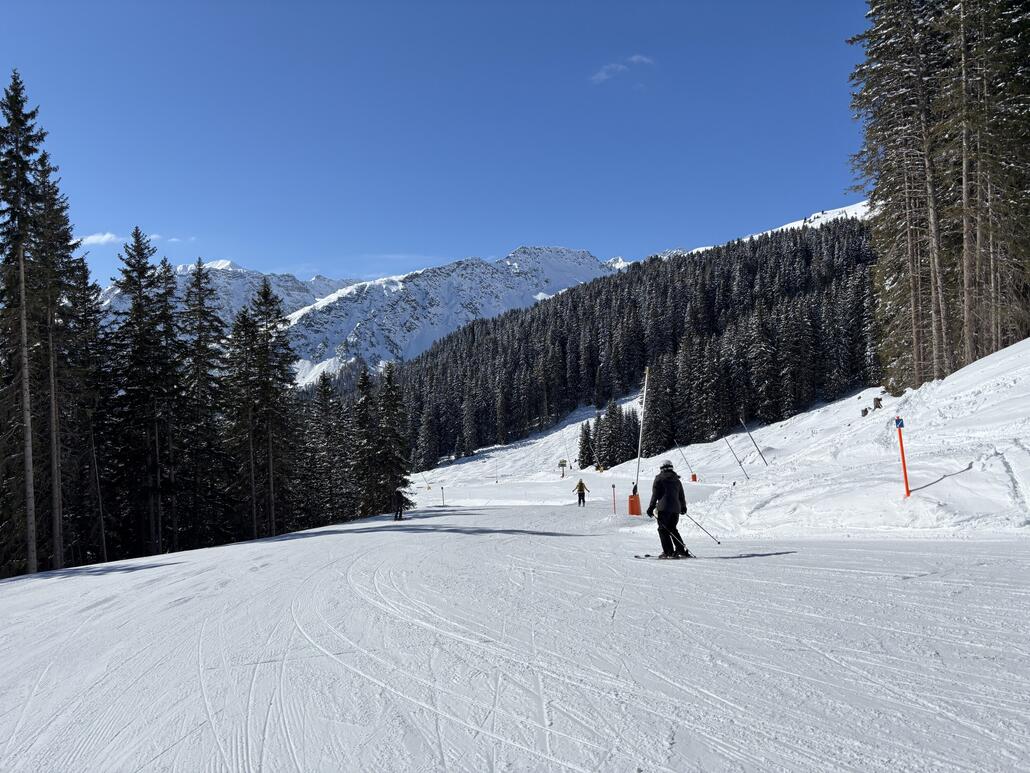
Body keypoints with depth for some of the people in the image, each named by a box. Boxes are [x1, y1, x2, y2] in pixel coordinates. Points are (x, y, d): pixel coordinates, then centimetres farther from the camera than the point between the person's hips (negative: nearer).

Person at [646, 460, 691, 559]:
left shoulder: (659, 478, 1)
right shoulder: (676, 479, 17)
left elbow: (655, 494, -4)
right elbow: (681, 495, 22)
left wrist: (651, 507, -2)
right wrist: (683, 507, 37)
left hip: (664, 507, -6)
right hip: (676, 508, 6)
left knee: (663, 529, 0)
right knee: (672, 529, 17)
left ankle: (669, 552, -7)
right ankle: (681, 550, 11)